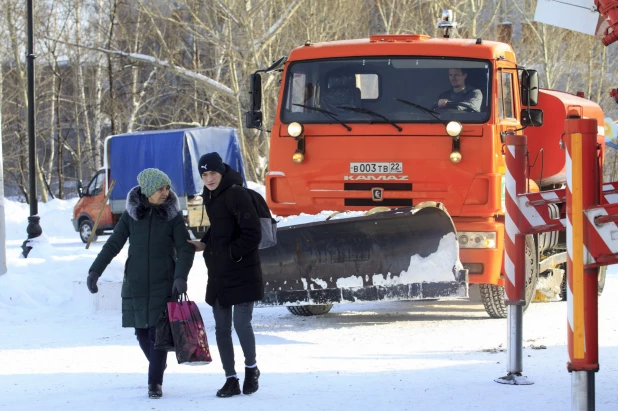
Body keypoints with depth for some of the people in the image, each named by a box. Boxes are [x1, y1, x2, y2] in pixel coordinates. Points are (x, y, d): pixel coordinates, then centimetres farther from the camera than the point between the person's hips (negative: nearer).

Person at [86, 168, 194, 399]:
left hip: (163, 285, -2)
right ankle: (158, 366, 30)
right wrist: (95, 271, -7)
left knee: (158, 332, -7)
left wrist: (181, 276, -22)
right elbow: (113, 245, 3)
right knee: (141, 332, 5)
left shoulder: (173, 215, -2)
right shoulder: (131, 215, 1)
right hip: (135, 284, 2)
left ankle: (155, 382, 1)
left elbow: (185, 249, -6)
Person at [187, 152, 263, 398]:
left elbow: (253, 234, -18)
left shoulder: (236, 194, -15)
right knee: (222, 328, 6)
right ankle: (231, 380, 14)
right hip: (218, 274, 8)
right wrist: (204, 245, 9)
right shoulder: (210, 195, 11)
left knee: (241, 323, -7)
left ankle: (251, 368, 17)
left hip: (242, 272, -8)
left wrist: (231, 253, -17)